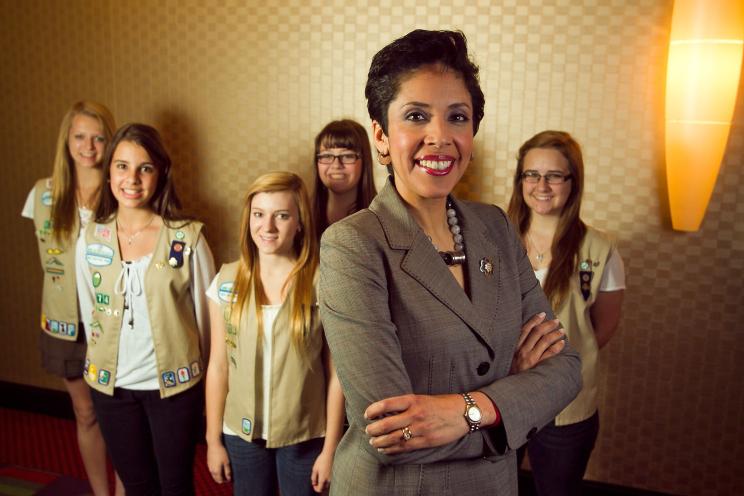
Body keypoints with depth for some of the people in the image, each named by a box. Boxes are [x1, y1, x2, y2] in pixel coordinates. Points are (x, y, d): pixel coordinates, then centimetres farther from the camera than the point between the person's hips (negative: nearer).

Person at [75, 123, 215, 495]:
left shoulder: (187, 237, -13)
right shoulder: (90, 240, -4)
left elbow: (204, 311, -4)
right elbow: (89, 312, 8)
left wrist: (194, 366, 5)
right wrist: (106, 363, 12)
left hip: (174, 384, -2)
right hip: (111, 385, 3)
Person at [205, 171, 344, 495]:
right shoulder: (226, 281, -4)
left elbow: (335, 373, -9)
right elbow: (218, 366, 1)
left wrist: (330, 447, -6)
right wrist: (213, 439, 4)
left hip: (305, 436, -2)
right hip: (241, 433, 3)